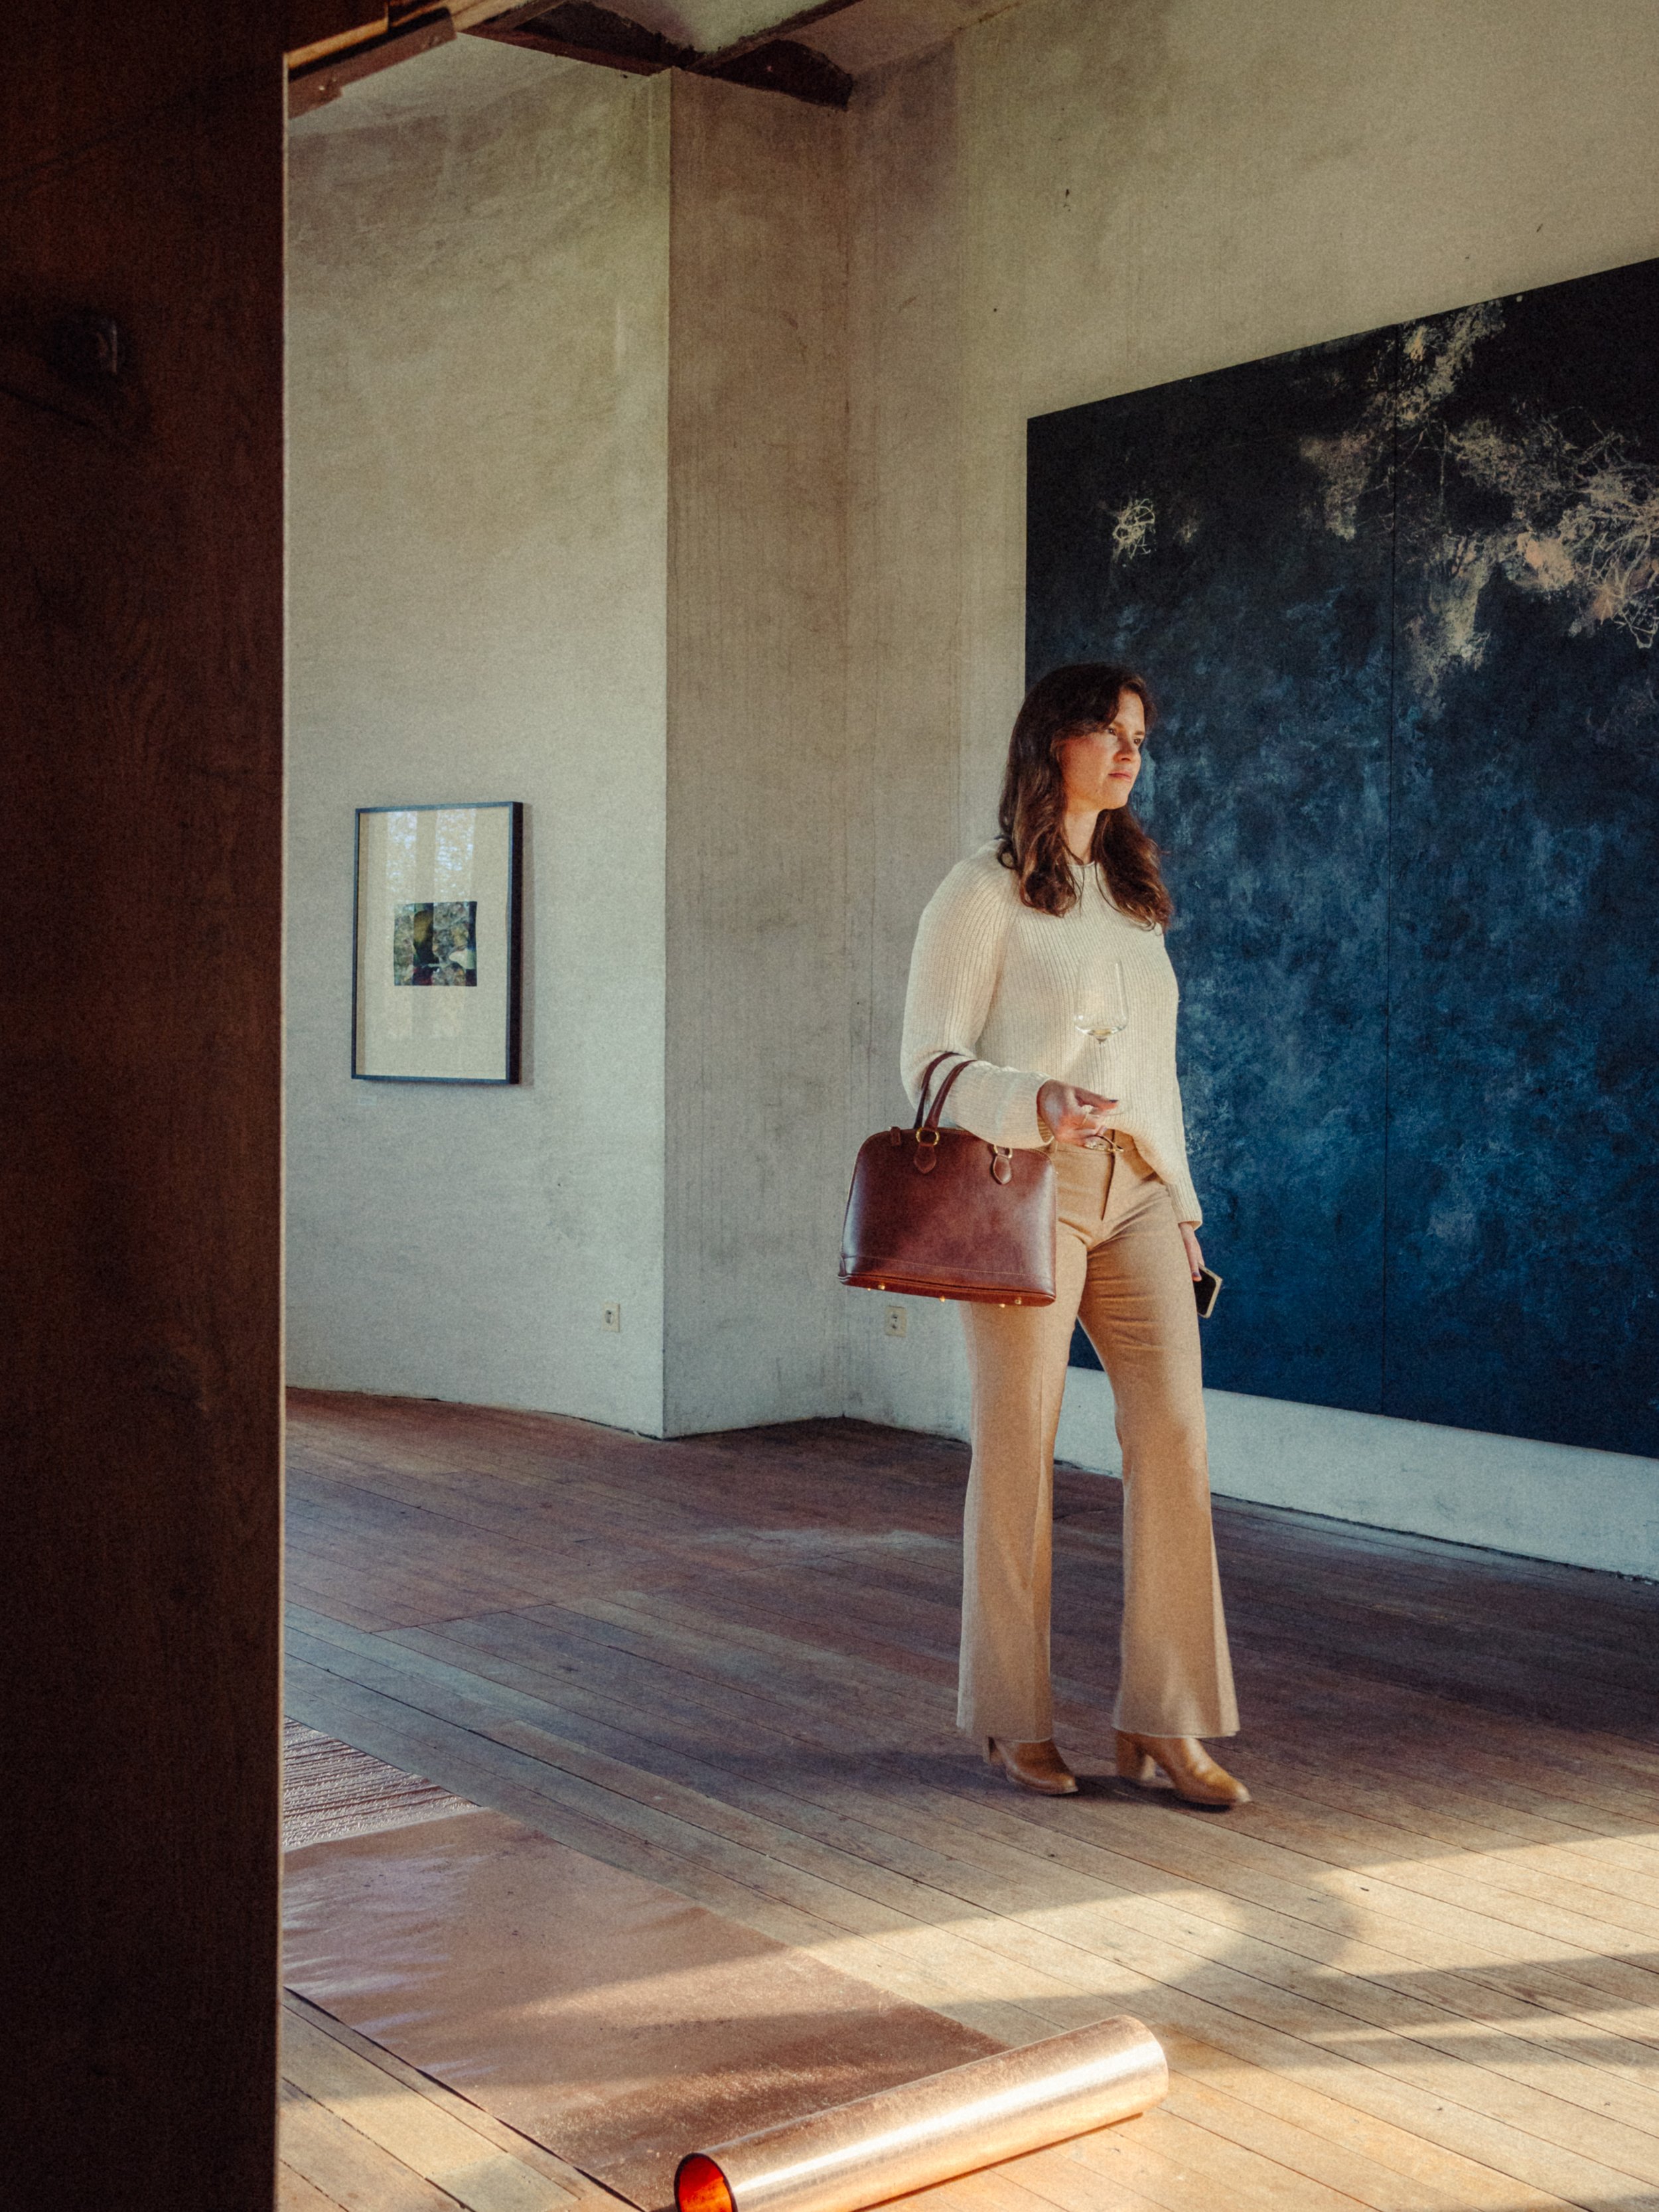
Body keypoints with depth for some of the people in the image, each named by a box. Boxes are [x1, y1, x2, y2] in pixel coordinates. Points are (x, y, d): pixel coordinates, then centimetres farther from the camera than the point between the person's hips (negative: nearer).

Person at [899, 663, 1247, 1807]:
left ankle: (1163, 1718, 2)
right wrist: (1036, 1101, -23)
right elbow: (931, 1061, -5)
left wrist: (1180, 1203, 17)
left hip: (1135, 1192, 6)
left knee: (1176, 1429, -5)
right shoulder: (984, 892, 0)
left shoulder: (1133, 894, 20)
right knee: (1021, 1446, -1)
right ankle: (1015, 1720, 13)